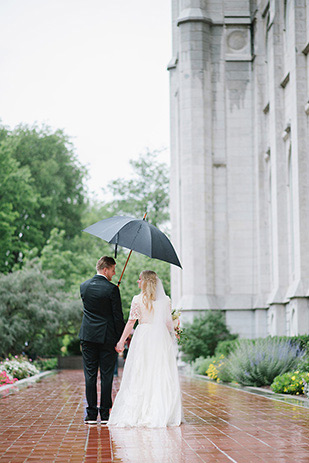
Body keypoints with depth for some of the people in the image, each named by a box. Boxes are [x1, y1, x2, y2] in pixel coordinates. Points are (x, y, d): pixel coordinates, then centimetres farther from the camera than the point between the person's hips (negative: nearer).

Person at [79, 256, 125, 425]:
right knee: (106, 376, 4)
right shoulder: (111, 289, -11)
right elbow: (118, 316, -10)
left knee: (90, 375, 6)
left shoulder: (84, 286, 4)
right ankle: (105, 414, 5)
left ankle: (91, 414, 5)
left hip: (87, 336, 4)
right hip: (107, 336, -4)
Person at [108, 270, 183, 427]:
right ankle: (163, 413, 5)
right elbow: (168, 323, 6)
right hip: (161, 338, 2)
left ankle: (135, 414, 2)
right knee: (161, 376, 5)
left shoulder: (138, 300, -3)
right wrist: (170, 339, 20)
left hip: (143, 338, -2)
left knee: (140, 376, 2)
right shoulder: (165, 300, 3)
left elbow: (131, 322, -4)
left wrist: (122, 341, 2)